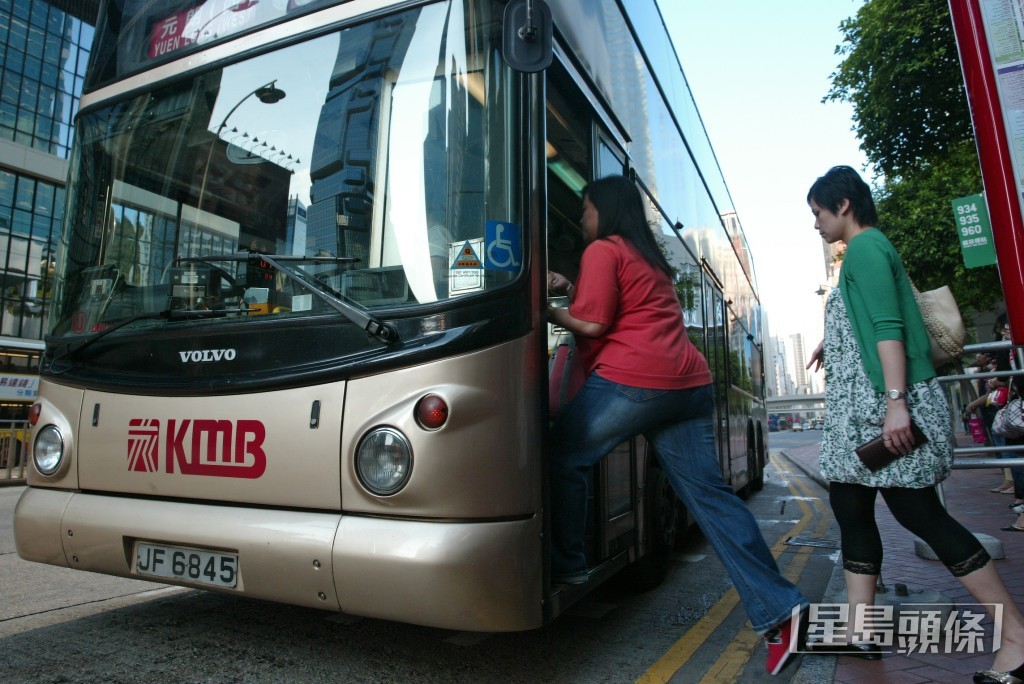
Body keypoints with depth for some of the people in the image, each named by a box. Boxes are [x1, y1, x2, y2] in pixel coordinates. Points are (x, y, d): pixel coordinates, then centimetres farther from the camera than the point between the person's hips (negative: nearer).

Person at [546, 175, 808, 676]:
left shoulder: (603, 250, -1)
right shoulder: (650, 258, 26)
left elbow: (593, 323, -8)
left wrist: (551, 312, 7)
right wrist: (569, 287, 26)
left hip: (632, 381, -9)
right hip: (689, 383, 9)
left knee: (563, 456, 8)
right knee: (709, 493, 7)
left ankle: (566, 564, 15)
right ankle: (778, 607, 6)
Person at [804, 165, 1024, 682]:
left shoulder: (865, 246, -9)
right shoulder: (868, 249, 20)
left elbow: (888, 327, -20)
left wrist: (896, 401, -25)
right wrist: (832, 344, 33)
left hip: (885, 405, -10)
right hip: (860, 408, 10)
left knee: (918, 513, -6)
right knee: (848, 506, 8)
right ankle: (858, 632, 14)